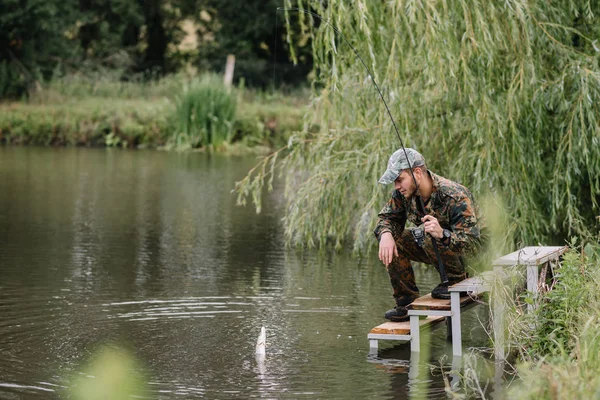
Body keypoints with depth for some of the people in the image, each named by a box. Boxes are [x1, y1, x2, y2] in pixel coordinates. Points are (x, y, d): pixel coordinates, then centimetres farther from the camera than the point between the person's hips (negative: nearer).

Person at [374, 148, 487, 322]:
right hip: (439, 249, 7)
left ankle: (456, 278, -10)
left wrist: (442, 234, -56)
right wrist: (386, 234, -26)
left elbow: (471, 241, -36)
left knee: (425, 233, -33)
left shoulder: (455, 197, -32)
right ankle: (406, 302, -6)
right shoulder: (404, 193, -11)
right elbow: (387, 217, -1)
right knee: (392, 241, -14)